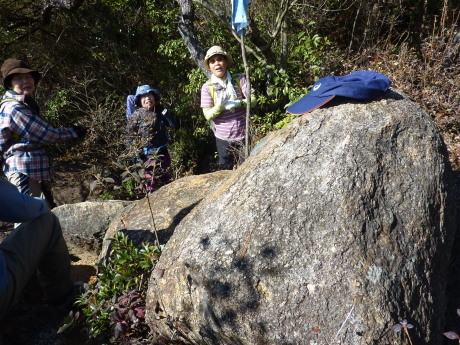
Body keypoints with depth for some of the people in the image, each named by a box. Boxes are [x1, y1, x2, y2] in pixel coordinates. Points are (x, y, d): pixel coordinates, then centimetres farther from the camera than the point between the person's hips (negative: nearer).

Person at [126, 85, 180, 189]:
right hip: (149, 155, -5)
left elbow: (176, 125, -1)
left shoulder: (159, 113, 5)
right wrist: (140, 156, -14)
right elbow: (132, 138, -9)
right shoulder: (136, 116, -6)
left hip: (163, 153, 5)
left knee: (167, 180, 15)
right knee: (152, 183, 0)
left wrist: (164, 110, -6)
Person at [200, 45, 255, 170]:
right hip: (223, 137, 0)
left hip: (244, 135, 0)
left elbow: (252, 99, -9)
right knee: (226, 170, 13)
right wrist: (219, 106, -28)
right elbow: (208, 115, -8)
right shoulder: (207, 87, -6)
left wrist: (237, 103, -28)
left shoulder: (239, 79, -3)